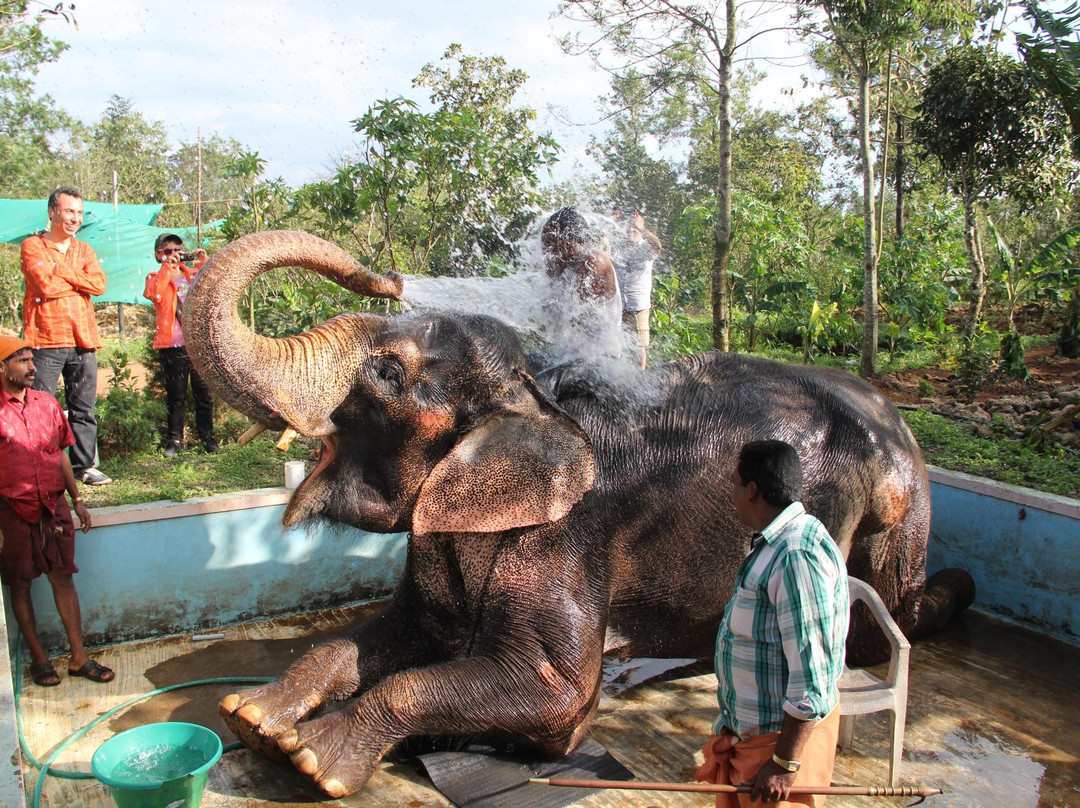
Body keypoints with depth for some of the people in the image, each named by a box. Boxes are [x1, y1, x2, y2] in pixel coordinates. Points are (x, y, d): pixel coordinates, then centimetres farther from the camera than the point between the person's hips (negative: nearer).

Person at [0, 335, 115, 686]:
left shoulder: (47, 403, 6)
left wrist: (77, 500, 13)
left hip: (54, 506, 4)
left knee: (63, 579, 7)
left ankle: (79, 658, 15)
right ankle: (38, 658, 23)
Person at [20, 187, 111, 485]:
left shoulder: (84, 250, 16)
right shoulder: (33, 246, 2)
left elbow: (100, 284, -2)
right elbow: (46, 285, -13)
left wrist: (62, 270, -8)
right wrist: (80, 282, -1)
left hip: (83, 339, 4)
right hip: (46, 339, -4)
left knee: (84, 408, 7)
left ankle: (83, 465, 15)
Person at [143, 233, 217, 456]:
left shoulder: (194, 274, 16)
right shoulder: (155, 278, 8)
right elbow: (153, 293, -15)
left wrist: (204, 263, -4)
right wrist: (168, 267, -13)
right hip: (172, 346, -2)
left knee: (204, 394, 4)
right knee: (175, 396, 5)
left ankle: (207, 436, 13)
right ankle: (174, 438, 14)